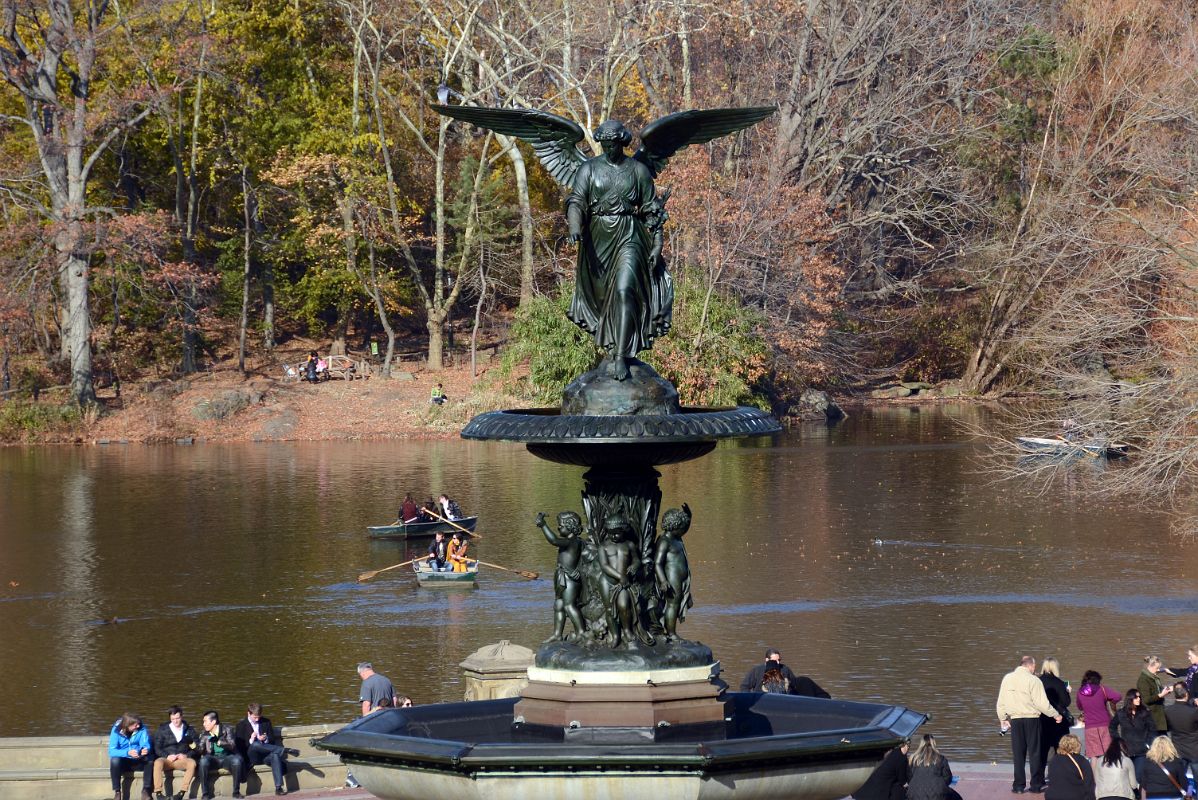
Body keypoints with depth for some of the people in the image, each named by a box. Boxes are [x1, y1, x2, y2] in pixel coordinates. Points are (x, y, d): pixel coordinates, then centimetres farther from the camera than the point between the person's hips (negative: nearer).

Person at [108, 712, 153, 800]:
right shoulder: (116, 731, -14)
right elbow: (112, 751, -23)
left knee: (150, 759, -28)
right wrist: (127, 753, -39)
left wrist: (145, 750, -39)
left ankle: (146, 790, -17)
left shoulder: (141, 730, -7)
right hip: (123, 762, -2)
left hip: (138, 762, 2)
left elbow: (146, 745, -14)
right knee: (115, 760, -35)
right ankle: (117, 792, -24)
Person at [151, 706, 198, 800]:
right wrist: (167, 756, -13)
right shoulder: (162, 729, 11)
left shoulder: (189, 730, 14)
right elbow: (157, 748, 5)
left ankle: (183, 792, -34)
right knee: (158, 762, -36)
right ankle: (158, 792, -38)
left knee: (192, 763, -34)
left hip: (182, 760, 1)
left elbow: (196, 747, 9)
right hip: (166, 759, -1)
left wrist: (186, 755, -10)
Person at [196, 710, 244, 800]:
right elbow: (201, 750, -1)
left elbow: (232, 745, -15)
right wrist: (194, 747, -23)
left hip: (227, 757, -2)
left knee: (237, 760, -35)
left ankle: (236, 792, -21)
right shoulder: (204, 734, 7)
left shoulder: (227, 729, -1)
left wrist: (219, 742, -31)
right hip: (213, 759, 2)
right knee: (203, 761, -32)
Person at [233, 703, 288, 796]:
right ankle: (282, 750, -37)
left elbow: (272, 739, 16)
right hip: (251, 757, -2)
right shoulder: (241, 725, 10)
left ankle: (278, 787, -44)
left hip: (266, 756, 2)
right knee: (255, 744, -39)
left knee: (275, 756, -36)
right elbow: (239, 746, 3)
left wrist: (266, 739, -6)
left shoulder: (266, 722, 19)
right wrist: (251, 740, -14)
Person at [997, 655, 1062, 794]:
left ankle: (1019, 785, 7)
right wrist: (1055, 715, 1)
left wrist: (1002, 718, 19)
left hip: (1015, 720, 3)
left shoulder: (1007, 678, 3)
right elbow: (1042, 703, -12)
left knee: (1018, 753, 8)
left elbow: (1001, 702, 6)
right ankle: (1036, 784, 6)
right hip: (1032, 719, -3)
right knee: (1034, 752, 5)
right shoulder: (1033, 680, -10)